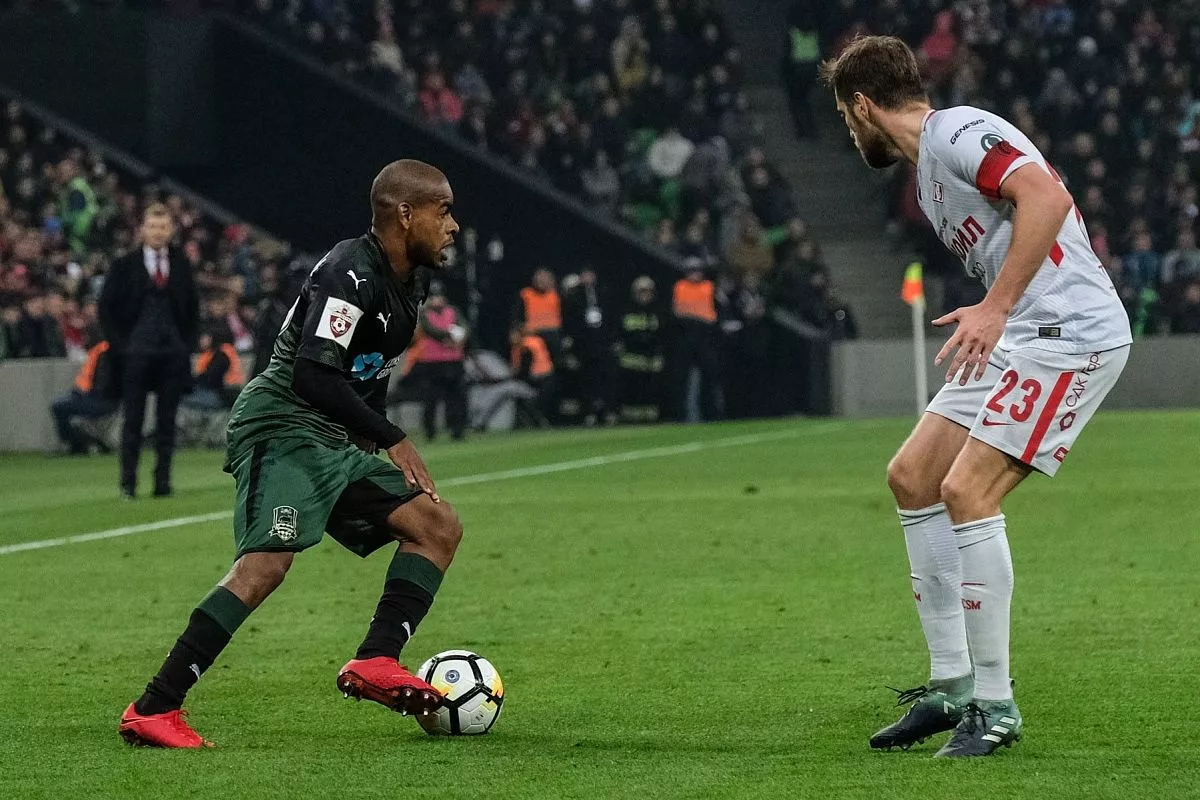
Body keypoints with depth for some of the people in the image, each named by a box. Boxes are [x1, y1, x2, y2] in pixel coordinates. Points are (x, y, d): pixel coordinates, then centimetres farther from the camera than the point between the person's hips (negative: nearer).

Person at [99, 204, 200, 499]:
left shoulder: (181, 265, 10)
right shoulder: (125, 266, 2)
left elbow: (193, 308, 17)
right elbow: (106, 308, 3)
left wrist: (188, 343, 7)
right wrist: (120, 344, -4)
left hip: (173, 352, 2)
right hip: (135, 351, -2)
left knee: (167, 421, 4)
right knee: (133, 420, -2)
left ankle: (163, 481, 8)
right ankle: (128, 483, 0)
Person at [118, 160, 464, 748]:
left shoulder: (403, 283, 16)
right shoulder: (351, 273, -16)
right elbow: (313, 376, -24)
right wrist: (393, 441, -20)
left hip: (330, 443, 10)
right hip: (280, 428, -10)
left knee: (439, 526, 3)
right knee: (265, 565, -25)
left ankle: (375, 662, -9)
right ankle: (152, 711, -25)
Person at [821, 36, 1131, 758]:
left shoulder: (958, 133, -11)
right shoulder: (928, 168, 20)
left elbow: (1046, 196, -26)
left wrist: (995, 308, -26)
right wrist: (991, 316, 8)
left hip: (1072, 333, -11)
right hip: (1015, 340, 11)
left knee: (966, 491, -18)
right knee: (913, 478, 10)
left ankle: (995, 705, -11)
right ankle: (953, 686, 13)